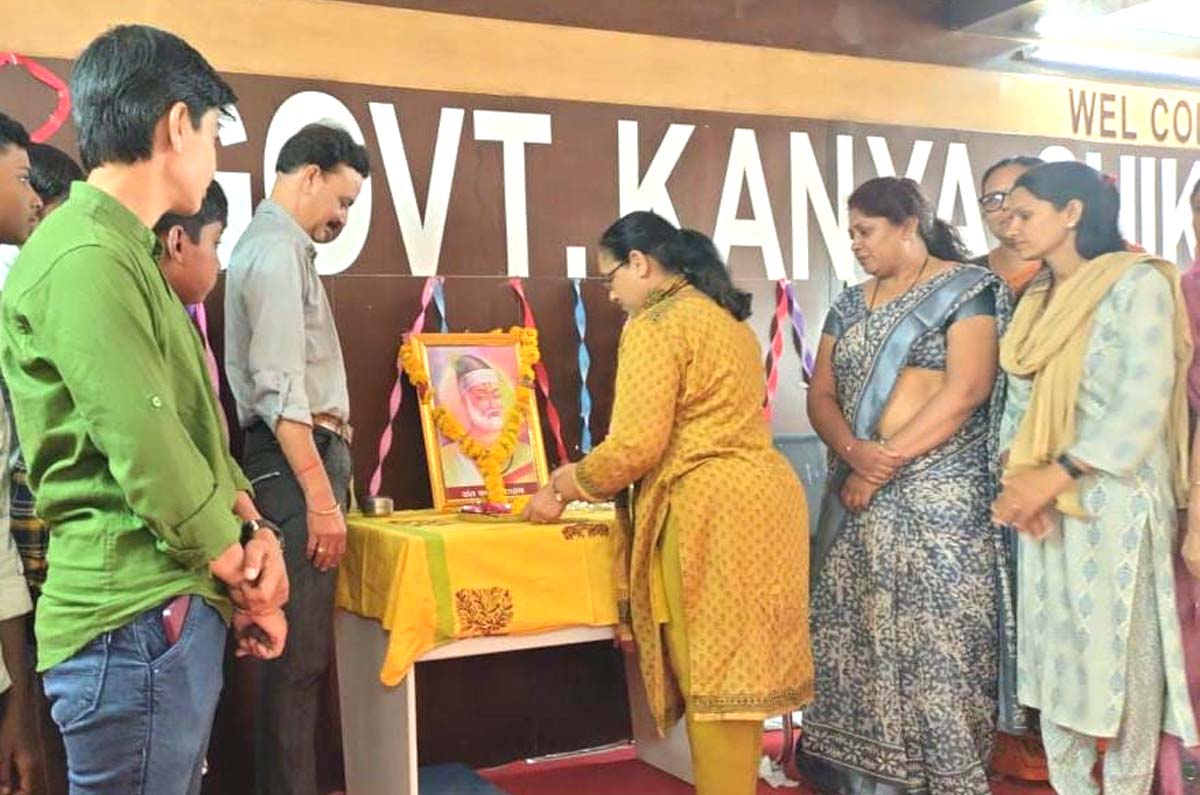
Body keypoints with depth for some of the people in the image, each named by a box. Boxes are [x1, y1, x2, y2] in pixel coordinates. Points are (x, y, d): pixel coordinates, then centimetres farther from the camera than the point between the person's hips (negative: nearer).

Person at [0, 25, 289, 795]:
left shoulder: (124, 254, 15)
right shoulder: (84, 259, -18)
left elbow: (194, 427, 15)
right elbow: (153, 462, -22)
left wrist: (253, 533, 1)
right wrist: (250, 585, -8)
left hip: (175, 609, 10)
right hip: (137, 621, -10)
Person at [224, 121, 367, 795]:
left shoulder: (279, 246, 20)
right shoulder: (277, 251, -11)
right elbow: (279, 388, -20)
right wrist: (320, 495, -22)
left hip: (300, 458, 10)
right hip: (295, 461, -10)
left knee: (305, 648, 13)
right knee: (301, 653, -6)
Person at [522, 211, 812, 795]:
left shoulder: (656, 325, -9)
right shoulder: (724, 316, 20)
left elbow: (637, 444, -15)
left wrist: (565, 489, 1)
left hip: (712, 509, -9)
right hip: (761, 493, 9)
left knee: (712, 675, -1)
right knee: (736, 670, 14)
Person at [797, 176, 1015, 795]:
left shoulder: (967, 288, -1)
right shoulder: (850, 305, 17)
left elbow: (967, 388, -13)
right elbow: (820, 395, 11)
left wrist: (885, 461, -14)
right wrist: (854, 451, -11)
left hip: (938, 495, -6)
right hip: (857, 493, 6)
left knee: (936, 643, -7)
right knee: (857, 638, 6)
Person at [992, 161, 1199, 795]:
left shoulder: (1137, 283, -7)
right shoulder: (1035, 303, 14)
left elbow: (1145, 404, -16)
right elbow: (1020, 399, 11)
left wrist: (1055, 474, -20)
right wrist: (1015, 476, -7)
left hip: (1115, 500, -6)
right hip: (1046, 503, 7)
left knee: (1123, 656, 1)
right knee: (1052, 654, 9)